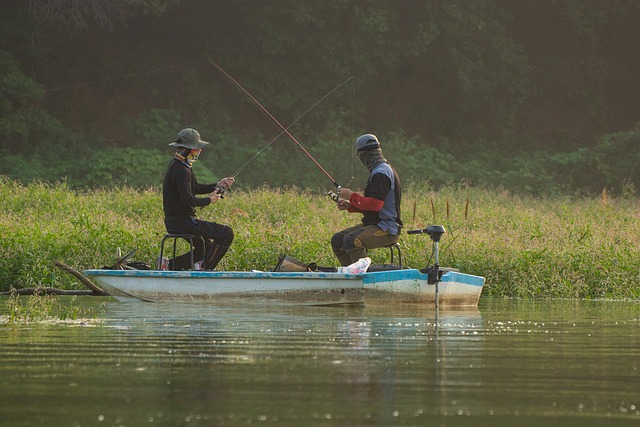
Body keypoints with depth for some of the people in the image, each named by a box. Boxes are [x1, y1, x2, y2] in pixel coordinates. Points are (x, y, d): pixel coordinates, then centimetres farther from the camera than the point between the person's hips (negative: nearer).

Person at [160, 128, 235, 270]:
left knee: (206, 248, 23)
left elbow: (195, 188, 21)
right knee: (226, 233, -12)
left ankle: (170, 264, 15)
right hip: (182, 220, -11)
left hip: (173, 220, 11)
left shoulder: (178, 164, 13)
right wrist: (209, 200, -12)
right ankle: (207, 269, -7)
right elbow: (188, 200, -26)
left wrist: (217, 185, 10)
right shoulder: (180, 170, -20)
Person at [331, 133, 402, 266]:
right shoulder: (382, 169, 17)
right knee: (337, 240, 10)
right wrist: (350, 206, 10)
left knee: (351, 240, -33)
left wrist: (352, 196, -14)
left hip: (387, 230, -11)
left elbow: (375, 204, -25)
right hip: (374, 224, 11)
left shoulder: (381, 173, -16)